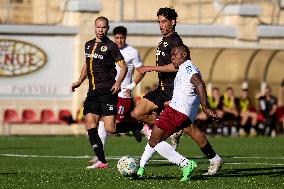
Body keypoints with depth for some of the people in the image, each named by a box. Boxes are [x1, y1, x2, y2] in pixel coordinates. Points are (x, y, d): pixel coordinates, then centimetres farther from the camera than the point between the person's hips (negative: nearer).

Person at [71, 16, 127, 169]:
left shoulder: (110, 46, -4)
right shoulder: (89, 45, 16)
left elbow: (123, 66, -6)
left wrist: (118, 82, -21)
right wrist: (79, 81, 17)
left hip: (108, 92, -6)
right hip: (93, 92, 6)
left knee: (110, 129, -12)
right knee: (90, 126, -5)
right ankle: (101, 161, -1)